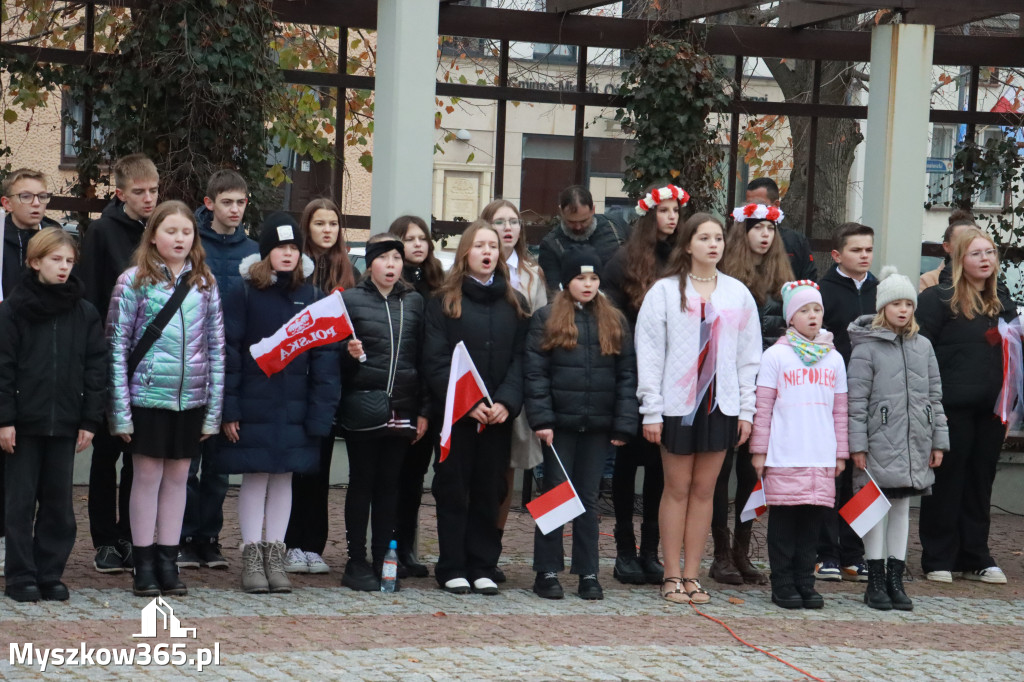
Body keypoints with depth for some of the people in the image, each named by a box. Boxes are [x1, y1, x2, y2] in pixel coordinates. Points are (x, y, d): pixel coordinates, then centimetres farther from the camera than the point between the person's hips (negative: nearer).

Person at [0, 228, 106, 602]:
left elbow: (96, 369, 5)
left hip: (65, 422, 3)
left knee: (59, 501, 6)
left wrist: (90, 420, 0)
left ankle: (50, 574, 14)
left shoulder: (84, 313, 5)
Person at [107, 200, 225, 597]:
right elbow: (117, 348, -4)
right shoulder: (133, 282, -3)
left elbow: (216, 348, 7)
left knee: (177, 478, 9)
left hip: (191, 399, 3)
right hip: (149, 396, -3)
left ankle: (168, 562, 16)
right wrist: (121, 411, -9)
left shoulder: (205, 284, 6)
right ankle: (144, 565, 10)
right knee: (147, 478, 3)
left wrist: (214, 409, 3)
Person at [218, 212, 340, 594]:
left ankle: (275, 556, 19)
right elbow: (229, 352, -5)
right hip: (253, 408, -3)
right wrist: (228, 409, -10)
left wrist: (320, 414, -3)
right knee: (255, 478, 1)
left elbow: (324, 359, 3)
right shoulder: (245, 294, -4)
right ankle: (252, 557, 10)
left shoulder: (313, 297, 4)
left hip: (294, 409, 3)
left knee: (284, 478, 9)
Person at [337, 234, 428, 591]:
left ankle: (383, 561, 12)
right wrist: (349, 354, -19)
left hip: (401, 410, 3)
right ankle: (357, 564, 6)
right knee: (362, 483, 1)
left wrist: (424, 410, 7)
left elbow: (424, 358, 12)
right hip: (362, 408, -3)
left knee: (389, 485, 6)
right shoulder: (351, 300, 2)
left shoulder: (414, 303, 11)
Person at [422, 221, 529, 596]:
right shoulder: (444, 301, 2)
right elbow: (435, 362, -5)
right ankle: (452, 568, 6)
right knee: (453, 490, 0)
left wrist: (506, 402, -12)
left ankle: (482, 567, 12)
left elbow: (520, 358, 3)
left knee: (489, 491, 5)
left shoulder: (514, 304, 11)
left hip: (498, 416, 3)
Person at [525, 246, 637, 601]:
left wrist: (623, 424, -2)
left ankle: (588, 573, 13)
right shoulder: (546, 319, 1)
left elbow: (627, 375, 6)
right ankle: (547, 572, 9)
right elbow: (535, 372, -4)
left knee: (588, 498, 8)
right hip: (560, 423, -2)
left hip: (597, 425, 2)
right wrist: (541, 418, -13)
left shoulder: (615, 322, 9)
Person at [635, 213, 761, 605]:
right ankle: (672, 575, 8)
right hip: (677, 403, -2)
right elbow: (649, 352, -2)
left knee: (704, 489, 5)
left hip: (721, 404, 2)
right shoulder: (665, 291, 0)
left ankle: (692, 574, 12)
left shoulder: (738, 294, 8)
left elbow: (749, 355, 9)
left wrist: (746, 410, 3)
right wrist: (651, 411, -7)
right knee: (677, 488, 2)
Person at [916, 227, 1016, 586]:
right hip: (952, 406, -6)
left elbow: (1012, 351, 23)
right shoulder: (938, 299, -5)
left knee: (980, 482, 11)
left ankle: (975, 558, 19)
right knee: (946, 483, 1)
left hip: (991, 408, 6)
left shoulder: (1002, 303, 15)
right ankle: (938, 559, 9)